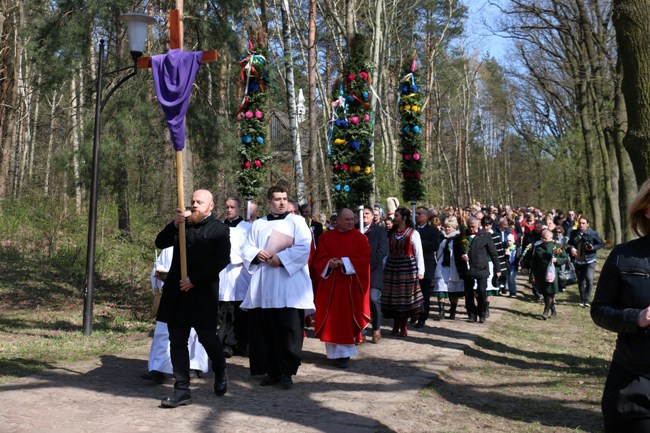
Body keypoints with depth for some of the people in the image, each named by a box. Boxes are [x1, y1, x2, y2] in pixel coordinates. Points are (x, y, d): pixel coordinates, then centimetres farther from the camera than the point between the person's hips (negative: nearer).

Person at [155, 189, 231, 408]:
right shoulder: (182, 224, 14)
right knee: (177, 342, 4)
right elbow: (160, 243, 6)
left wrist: (194, 280, -16)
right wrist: (174, 224, -11)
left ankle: (220, 373, 31)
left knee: (208, 337, 3)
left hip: (203, 293, -5)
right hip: (176, 292, 5)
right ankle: (182, 390, 10)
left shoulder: (219, 230, -2)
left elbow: (221, 260, -12)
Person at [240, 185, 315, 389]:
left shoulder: (297, 221, 7)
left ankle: (286, 372, 3)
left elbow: (303, 247, -6)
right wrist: (257, 254, -7)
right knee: (264, 330, 3)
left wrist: (281, 258, -14)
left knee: (288, 330, -6)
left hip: (289, 287, -3)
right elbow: (246, 249, 14)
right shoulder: (258, 225, 18)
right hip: (263, 288, 4)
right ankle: (271, 371, 13)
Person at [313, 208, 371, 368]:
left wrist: (344, 262, -15)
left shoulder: (359, 238, 3)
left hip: (351, 285, -1)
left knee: (347, 318, -3)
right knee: (331, 318, 3)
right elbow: (320, 258, 4)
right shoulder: (326, 237, 7)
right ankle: (335, 351, 16)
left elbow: (364, 258, -6)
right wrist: (329, 263, -17)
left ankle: (344, 353, 2)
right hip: (330, 284, 2)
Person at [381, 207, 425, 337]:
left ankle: (404, 326, 13)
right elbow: (388, 252, 11)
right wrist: (384, 268, 6)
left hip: (407, 268, -4)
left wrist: (420, 271, -9)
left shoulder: (413, 233, -6)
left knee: (406, 296, 2)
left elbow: (419, 253, -5)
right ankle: (396, 325, 19)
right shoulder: (391, 233, 8)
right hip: (392, 267, 4)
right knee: (394, 297, 7)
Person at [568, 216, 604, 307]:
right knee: (580, 281, 11)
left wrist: (593, 247, -17)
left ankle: (587, 300, -12)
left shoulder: (592, 233, -5)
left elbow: (600, 244, 1)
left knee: (589, 279, -17)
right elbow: (570, 243, 15)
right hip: (578, 261, 4)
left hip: (589, 260, -4)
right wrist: (572, 248, -7)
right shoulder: (574, 233, 3)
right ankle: (582, 300, 23)